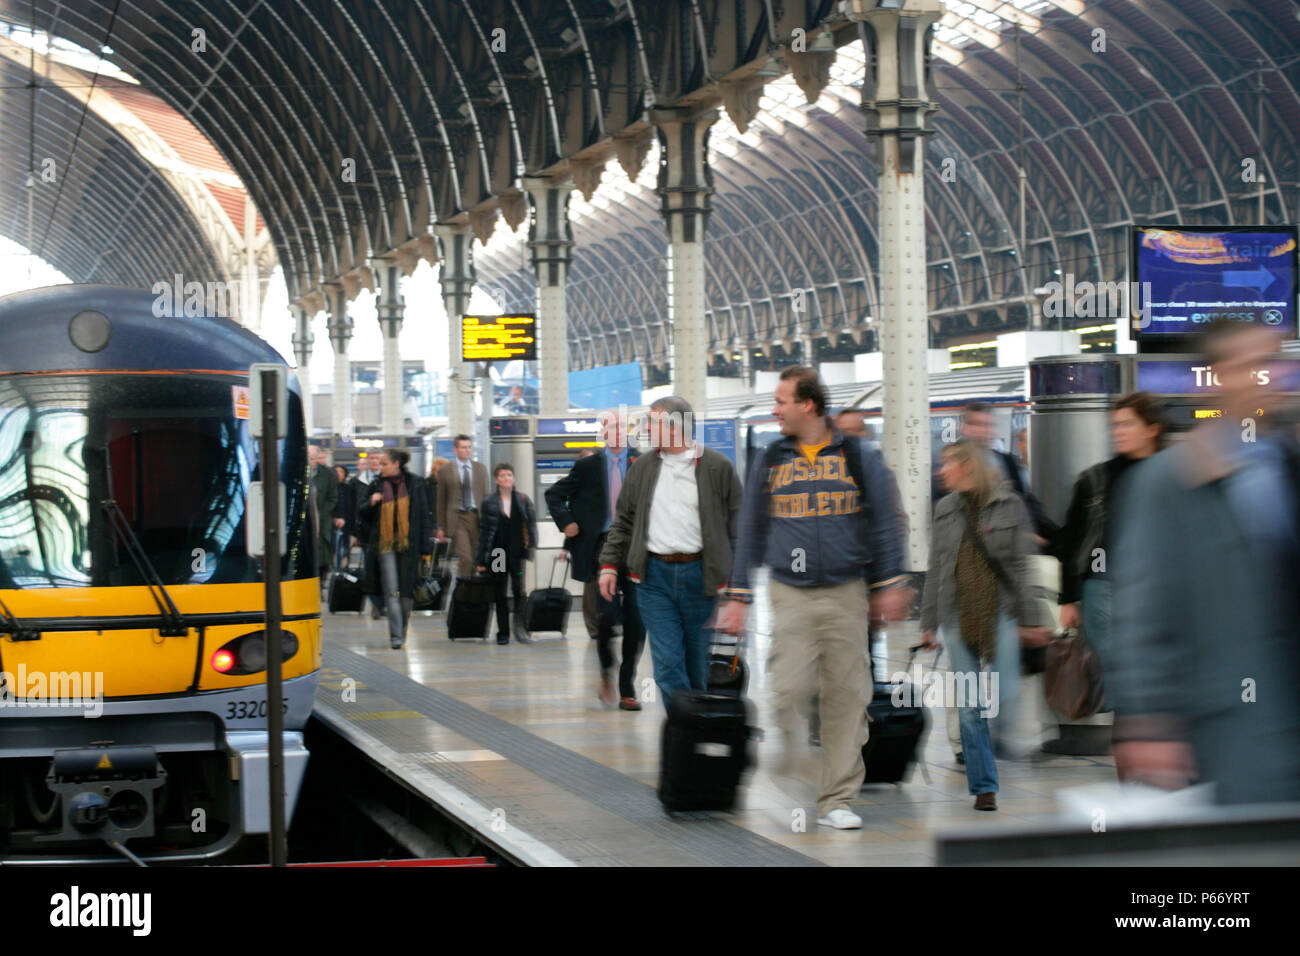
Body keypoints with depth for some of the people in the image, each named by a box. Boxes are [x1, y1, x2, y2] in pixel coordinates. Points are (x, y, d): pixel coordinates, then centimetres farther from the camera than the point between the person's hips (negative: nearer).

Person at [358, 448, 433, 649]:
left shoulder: (415, 484, 2)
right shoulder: (377, 485, 6)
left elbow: (423, 515, 3)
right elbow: (364, 515, 14)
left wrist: (425, 546, -1)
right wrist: (371, 503, -9)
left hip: (408, 544, 0)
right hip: (385, 544, 1)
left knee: (408, 591, 3)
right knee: (391, 591, -7)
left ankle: (402, 631, 20)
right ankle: (396, 636, -8)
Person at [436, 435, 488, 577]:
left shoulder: (480, 468, 11)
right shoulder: (446, 471, 3)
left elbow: (486, 495, 13)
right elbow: (441, 500, 6)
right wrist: (441, 527, 5)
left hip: (477, 517, 3)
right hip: (458, 518, -3)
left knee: (476, 558, 5)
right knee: (465, 558, -16)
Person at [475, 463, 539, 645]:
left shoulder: (523, 500, 5)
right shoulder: (488, 503, 4)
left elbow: (531, 526, 5)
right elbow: (484, 532, 4)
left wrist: (530, 550, -4)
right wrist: (481, 560, 2)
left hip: (518, 553, -1)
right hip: (497, 554, 1)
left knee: (520, 591, -12)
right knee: (500, 594, 5)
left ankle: (521, 629, -9)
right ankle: (503, 633, 12)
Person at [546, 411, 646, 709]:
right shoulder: (588, 466, 6)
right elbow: (554, 494, 14)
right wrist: (566, 524, 2)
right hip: (603, 547, -1)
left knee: (636, 621, -1)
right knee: (608, 614, -15)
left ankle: (627, 689, 11)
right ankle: (606, 674, 12)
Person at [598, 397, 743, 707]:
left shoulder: (718, 467, 0)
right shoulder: (642, 468, 11)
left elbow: (737, 525, 1)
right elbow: (623, 520, 16)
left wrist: (732, 577, -3)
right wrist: (610, 564, 8)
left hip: (701, 576, -2)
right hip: (655, 576, 2)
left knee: (700, 665, 6)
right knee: (667, 663, -5)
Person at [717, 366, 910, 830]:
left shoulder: (859, 457, 4)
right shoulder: (771, 461, 9)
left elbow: (884, 523, 7)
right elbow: (751, 531, 13)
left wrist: (889, 585, 0)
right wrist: (738, 596, 10)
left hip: (846, 595, 0)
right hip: (789, 596, 0)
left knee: (846, 696, 0)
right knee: (786, 694, -11)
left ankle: (836, 800, 8)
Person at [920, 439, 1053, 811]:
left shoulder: (1008, 505, 1)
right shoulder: (946, 510, 11)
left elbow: (1023, 566, 0)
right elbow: (935, 570, 15)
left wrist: (1031, 619, -5)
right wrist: (929, 623, 12)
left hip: (1000, 614, -3)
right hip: (958, 617, 3)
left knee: (1002, 697, -10)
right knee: (969, 708, 1)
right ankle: (984, 786, 9)